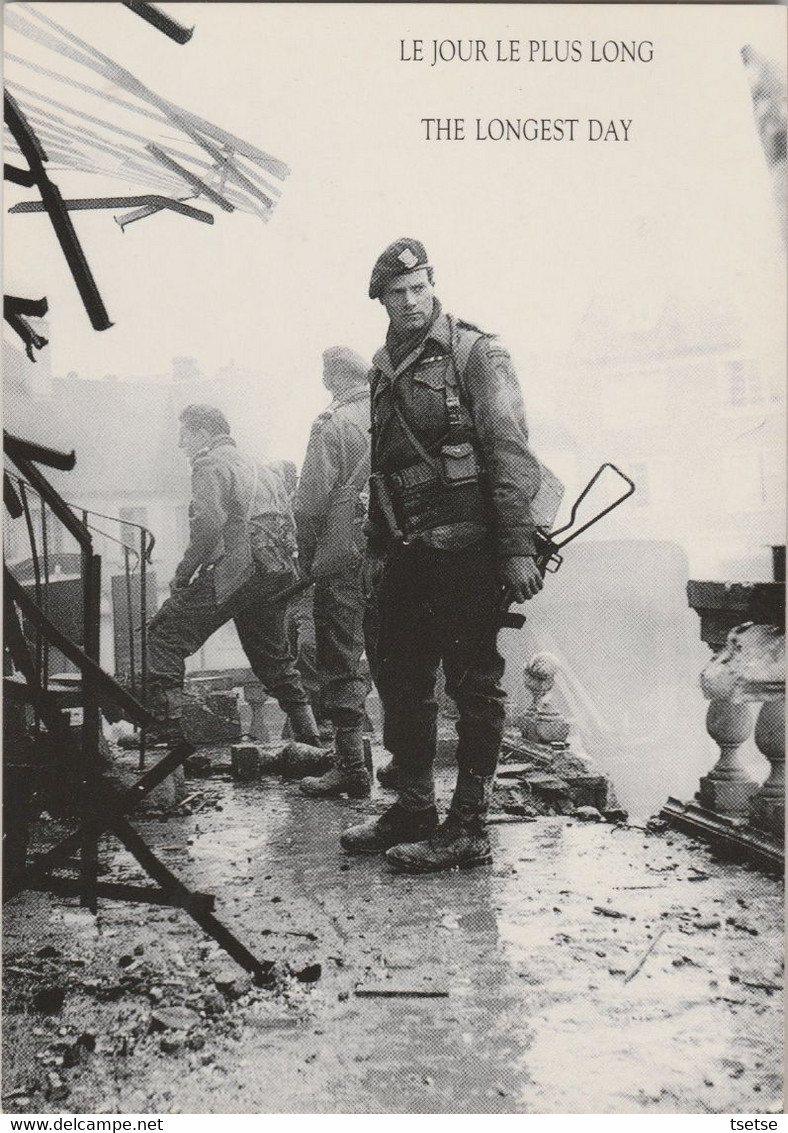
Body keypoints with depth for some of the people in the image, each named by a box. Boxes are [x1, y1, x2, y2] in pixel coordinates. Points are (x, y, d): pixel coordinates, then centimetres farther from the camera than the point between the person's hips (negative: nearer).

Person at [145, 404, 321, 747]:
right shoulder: (260, 469, 26)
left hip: (237, 570, -8)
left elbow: (209, 526, -15)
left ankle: (167, 729, -10)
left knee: (164, 636, -3)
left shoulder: (210, 464, 0)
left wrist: (183, 574, -7)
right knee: (273, 656, 22)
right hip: (279, 575, 9)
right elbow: (288, 524, 22)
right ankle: (309, 737, 23)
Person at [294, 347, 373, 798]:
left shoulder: (334, 424, -8)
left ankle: (352, 767, 1)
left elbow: (311, 501, -10)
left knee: (341, 663, 0)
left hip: (345, 560, -6)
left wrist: (306, 557, 2)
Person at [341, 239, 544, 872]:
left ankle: (469, 830, 6)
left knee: (473, 687, -1)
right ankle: (413, 811, 25)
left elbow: (513, 455, -11)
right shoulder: (386, 370, 17)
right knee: (401, 681, 12)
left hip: (467, 549, -8)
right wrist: (376, 548, 18)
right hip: (408, 554, 8)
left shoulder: (476, 354, -4)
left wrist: (518, 547, -19)